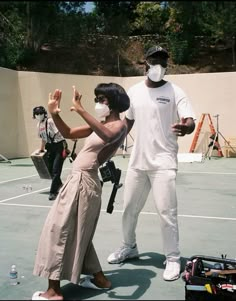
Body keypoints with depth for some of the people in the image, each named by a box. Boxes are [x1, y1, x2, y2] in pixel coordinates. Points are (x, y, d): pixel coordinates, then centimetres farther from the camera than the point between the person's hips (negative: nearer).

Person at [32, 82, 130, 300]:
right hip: (80, 180, 9)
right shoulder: (101, 124, 17)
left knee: (60, 230, -3)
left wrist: (81, 111, -41)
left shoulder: (119, 125, -10)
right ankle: (99, 278, 31)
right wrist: (54, 114, 4)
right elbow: (68, 133, 20)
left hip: (83, 182, -9)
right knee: (77, 232, 19)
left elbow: (107, 136, -36)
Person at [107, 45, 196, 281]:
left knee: (166, 212, -5)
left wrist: (186, 127, -40)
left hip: (163, 163, -5)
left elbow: (190, 120, -17)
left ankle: (172, 258, 14)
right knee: (129, 208, 15)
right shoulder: (133, 91, 7)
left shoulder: (174, 92, -6)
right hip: (137, 161, 5)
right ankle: (129, 247, 38)